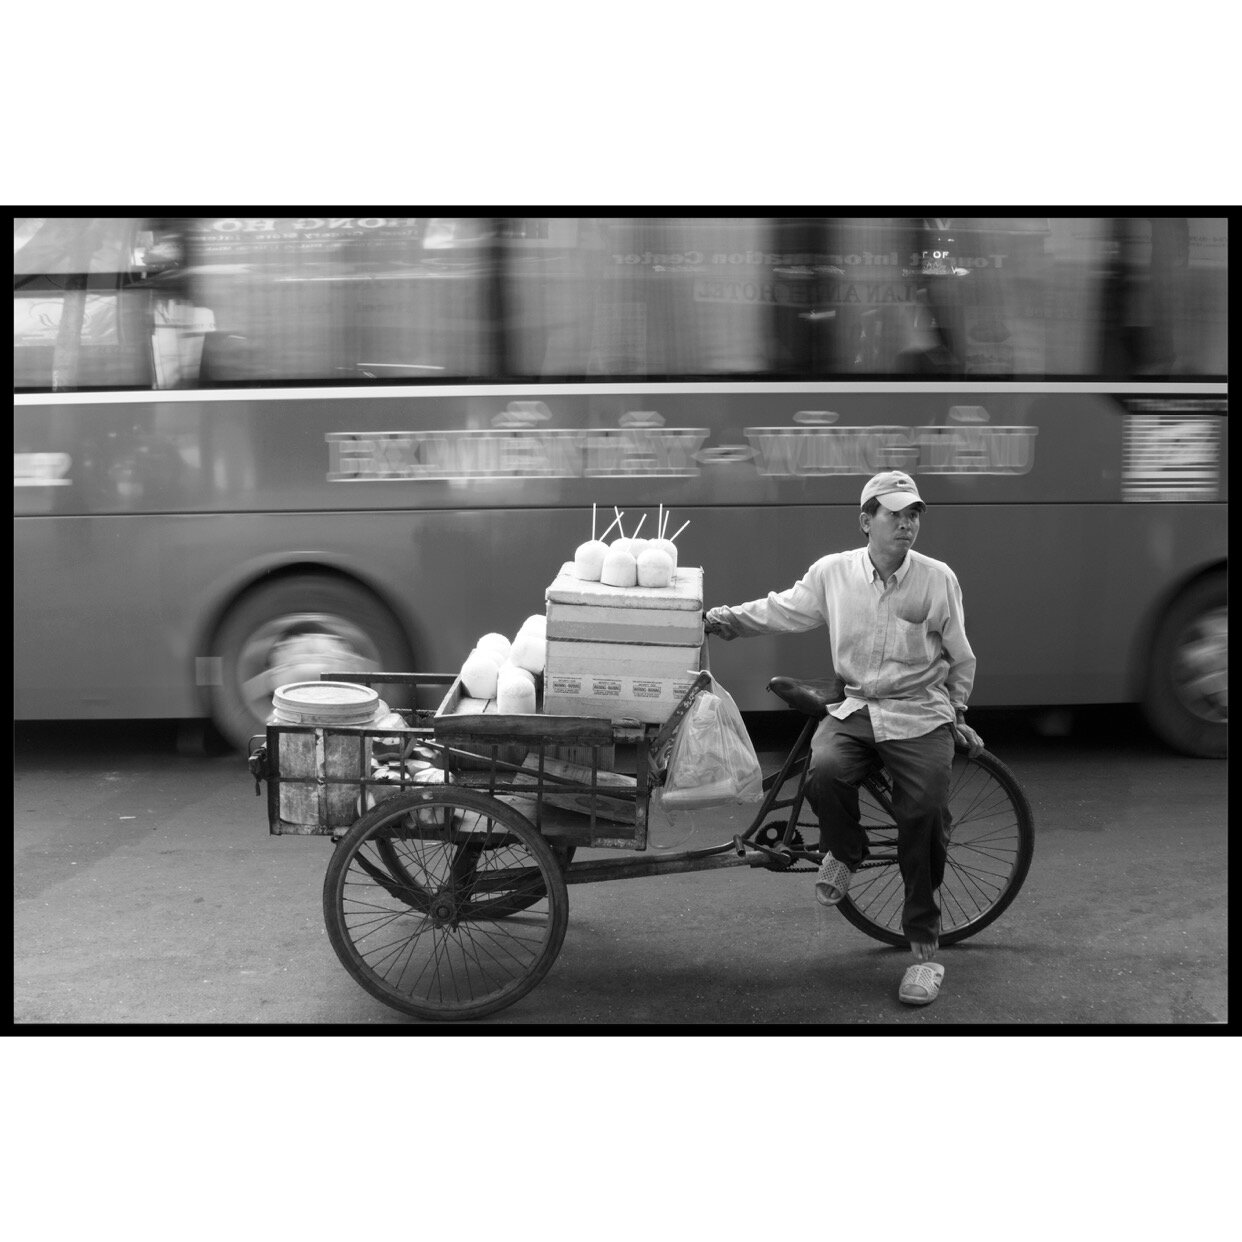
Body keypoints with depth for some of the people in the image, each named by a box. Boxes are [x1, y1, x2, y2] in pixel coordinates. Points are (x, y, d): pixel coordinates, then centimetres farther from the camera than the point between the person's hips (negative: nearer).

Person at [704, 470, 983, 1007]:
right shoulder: (833, 572, 0)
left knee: (924, 814, -17)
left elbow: (960, 659, 10)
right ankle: (845, 850, 7)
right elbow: (781, 610, 12)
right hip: (854, 708, 1)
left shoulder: (938, 579, -3)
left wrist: (955, 712, 17)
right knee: (825, 771, -30)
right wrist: (724, 618, 3)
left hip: (920, 715, -1)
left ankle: (924, 946, 2)